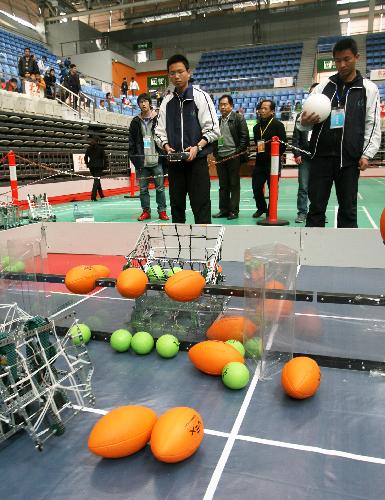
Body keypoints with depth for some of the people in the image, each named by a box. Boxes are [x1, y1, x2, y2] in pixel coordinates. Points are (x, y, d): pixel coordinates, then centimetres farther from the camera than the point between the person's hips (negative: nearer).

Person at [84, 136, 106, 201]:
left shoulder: (89, 148, 6)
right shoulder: (100, 148, -5)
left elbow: (85, 157, 5)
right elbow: (104, 157, -6)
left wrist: (87, 164, 14)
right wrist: (105, 165, 1)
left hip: (91, 166, 5)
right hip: (99, 166, -5)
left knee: (97, 180, 20)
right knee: (97, 180, -7)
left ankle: (101, 194, 30)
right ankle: (93, 197, -17)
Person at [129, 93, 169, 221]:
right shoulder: (135, 122, 11)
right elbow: (131, 142, 12)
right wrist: (133, 157, 3)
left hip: (156, 161, -2)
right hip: (142, 161, 2)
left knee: (160, 187, 1)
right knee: (143, 188, 4)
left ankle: (162, 211, 9)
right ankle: (146, 211, 13)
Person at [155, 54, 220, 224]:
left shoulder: (200, 96, 0)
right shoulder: (167, 101, 11)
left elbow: (212, 129, -4)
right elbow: (160, 131, 12)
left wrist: (197, 147, -17)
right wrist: (166, 146, -8)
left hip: (197, 159, -4)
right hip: (174, 161, 4)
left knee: (200, 204, -6)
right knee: (176, 204, 10)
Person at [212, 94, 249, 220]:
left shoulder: (239, 118, 0)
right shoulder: (218, 121, 14)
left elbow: (245, 137, -5)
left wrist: (238, 152, -11)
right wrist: (215, 153, 8)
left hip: (233, 156, -5)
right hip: (220, 157, 5)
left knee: (234, 185, 1)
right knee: (223, 185, 9)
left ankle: (234, 210, 7)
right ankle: (224, 209, 17)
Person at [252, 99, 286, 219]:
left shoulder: (278, 125, -4)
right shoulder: (257, 127, 15)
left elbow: (283, 144, -7)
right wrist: (258, 149, 8)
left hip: (273, 162, -5)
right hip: (260, 162, 5)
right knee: (256, 186, 3)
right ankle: (261, 208, 26)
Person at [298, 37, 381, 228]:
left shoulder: (369, 89, 7)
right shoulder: (322, 87, 10)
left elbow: (373, 125, 6)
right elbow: (305, 124, 11)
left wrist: (367, 154, -6)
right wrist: (304, 122, -12)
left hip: (350, 160, -1)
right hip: (321, 157, 1)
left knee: (348, 210, 4)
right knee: (316, 208, 0)